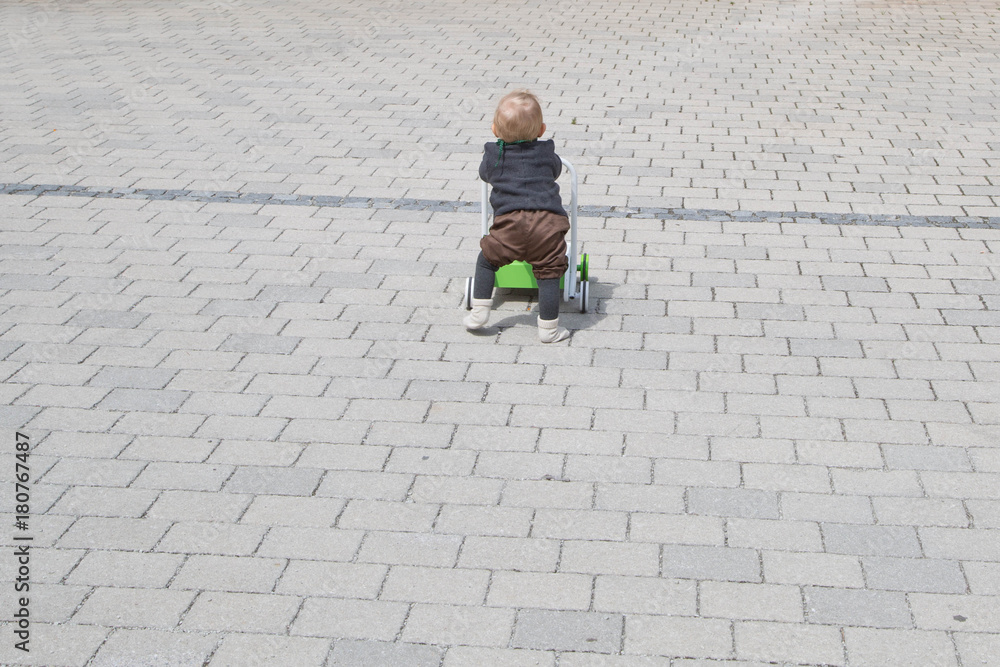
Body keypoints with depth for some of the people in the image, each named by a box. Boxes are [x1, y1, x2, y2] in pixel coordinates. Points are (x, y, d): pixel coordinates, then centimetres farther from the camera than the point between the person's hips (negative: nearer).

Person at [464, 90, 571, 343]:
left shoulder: (493, 154, 13)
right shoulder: (546, 154, 14)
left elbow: (485, 173, 33)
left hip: (509, 221, 0)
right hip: (547, 222, 0)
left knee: (487, 260, 20)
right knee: (547, 273, 6)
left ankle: (479, 312, 19)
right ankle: (548, 328, 8)